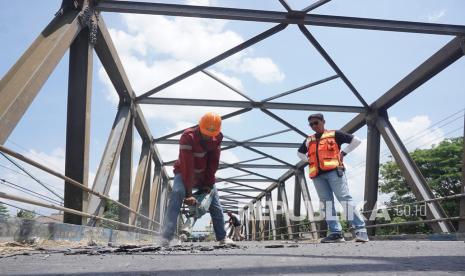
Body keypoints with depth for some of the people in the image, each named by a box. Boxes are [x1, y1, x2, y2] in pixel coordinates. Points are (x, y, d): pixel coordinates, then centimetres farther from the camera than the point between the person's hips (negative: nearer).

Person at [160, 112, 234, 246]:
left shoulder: (217, 138, -14)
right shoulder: (188, 137, -30)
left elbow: (213, 162, -11)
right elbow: (187, 165, -34)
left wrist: (209, 184, -15)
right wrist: (188, 193, -36)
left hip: (204, 174, 5)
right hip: (184, 173, -5)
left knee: (215, 204, 3)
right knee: (177, 193, -31)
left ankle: (222, 237, 19)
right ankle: (166, 237, -35)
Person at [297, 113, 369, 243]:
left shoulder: (334, 134, 7)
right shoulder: (309, 141, 21)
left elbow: (356, 140, 6)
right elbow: (300, 153, 39)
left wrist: (343, 152, 2)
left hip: (334, 171, -5)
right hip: (318, 175, 6)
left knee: (345, 198, -13)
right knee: (326, 202, -1)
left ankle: (360, 230, -13)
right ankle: (335, 232, -2)